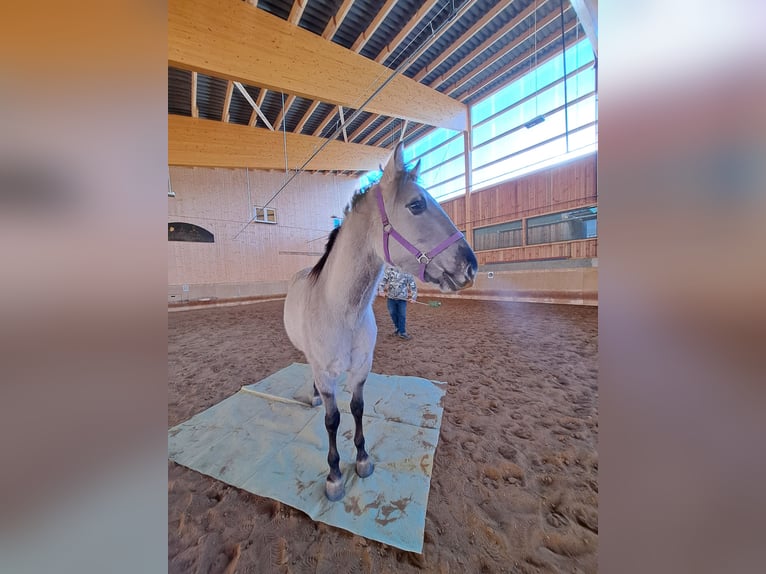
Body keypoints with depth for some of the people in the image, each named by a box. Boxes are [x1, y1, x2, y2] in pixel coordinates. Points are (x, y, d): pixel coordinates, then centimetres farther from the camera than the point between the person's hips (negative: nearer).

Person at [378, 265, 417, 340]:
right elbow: (383, 280, 2)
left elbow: (413, 287, 0)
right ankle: (398, 329, 29)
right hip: (391, 297, 2)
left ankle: (402, 332, 10)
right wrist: (381, 290, -10)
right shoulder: (390, 270, 2)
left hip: (402, 298, -2)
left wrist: (413, 297, -14)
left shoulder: (408, 275, 0)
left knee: (402, 315, -3)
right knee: (393, 313, 9)